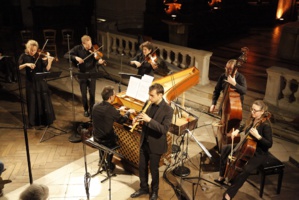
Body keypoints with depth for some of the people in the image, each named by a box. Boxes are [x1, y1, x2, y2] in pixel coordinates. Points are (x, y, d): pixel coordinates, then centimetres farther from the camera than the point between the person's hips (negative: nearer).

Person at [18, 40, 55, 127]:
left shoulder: (40, 56, -5)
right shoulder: (24, 56, -1)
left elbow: (47, 69, -12)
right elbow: (18, 68, -7)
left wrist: (49, 61, -29)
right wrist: (26, 64, -22)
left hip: (41, 81, 0)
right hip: (30, 82, 0)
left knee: (44, 100, 5)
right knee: (32, 102, 7)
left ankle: (47, 119, 20)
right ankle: (34, 121, 21)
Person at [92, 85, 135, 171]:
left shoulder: (95, 106, -8)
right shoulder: (111, 109, -26)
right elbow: (122, 120, -7)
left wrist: (119, 110, 24)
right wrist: (128, 112, 13)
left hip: (96, 137, 5)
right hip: (106, 140, -5)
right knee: (115, 138, 28)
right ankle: (108, 164, 41)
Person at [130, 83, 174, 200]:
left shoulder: (168, 110, -20)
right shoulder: (150, 104, -1)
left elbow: (164, 129, -27)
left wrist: (149, 120, -34)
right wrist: (138, 118, -13)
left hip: (155, 145, -6)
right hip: (144, 142, 6)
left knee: (153, 169, 11)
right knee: (142, 167, 17)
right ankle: (143, 188, 39)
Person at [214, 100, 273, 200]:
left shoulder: (266, 125, -24)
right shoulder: (252, 120, -2)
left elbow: (269, 144, -25)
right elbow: (245, 127, 21)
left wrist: (258, 136, -38)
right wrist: (237, 131, 3)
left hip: (259, 153, -9)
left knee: (245, 170, -31)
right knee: (225, 149, 6)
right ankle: (222, 176, 17)